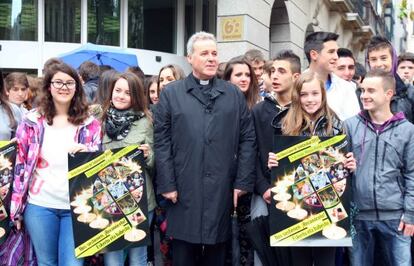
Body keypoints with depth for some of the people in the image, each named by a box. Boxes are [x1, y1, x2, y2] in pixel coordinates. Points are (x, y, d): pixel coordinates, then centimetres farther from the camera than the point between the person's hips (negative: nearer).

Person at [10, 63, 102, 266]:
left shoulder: (90, 123, 4)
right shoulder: (32, 120, 2)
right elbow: (19, 164, 3)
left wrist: (87, 151, -15)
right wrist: (16, 208, 1)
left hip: (77, 207, 0)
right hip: (40, 206, 0)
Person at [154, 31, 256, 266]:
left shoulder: (234, 94, 10)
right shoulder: (171, 94, 5)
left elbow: (248, 139, 7)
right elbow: (162, 142, 1)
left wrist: (243, 182, 0)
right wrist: (167, 184, -5)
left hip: (223, 192, 1)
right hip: (184, 192, -1)